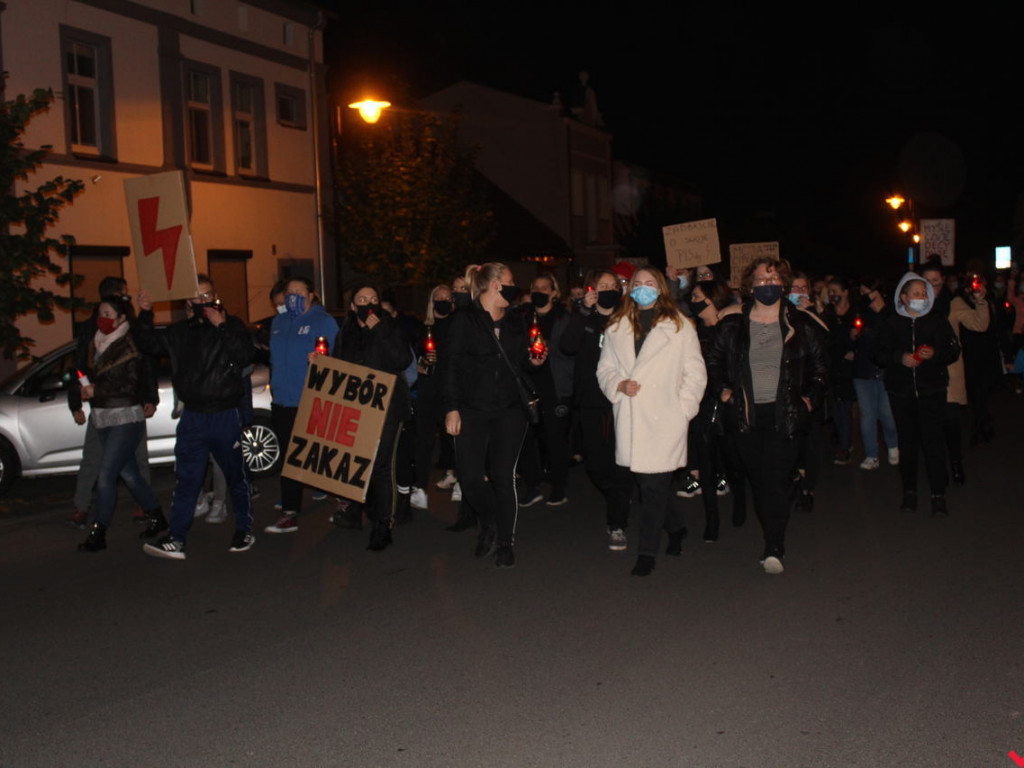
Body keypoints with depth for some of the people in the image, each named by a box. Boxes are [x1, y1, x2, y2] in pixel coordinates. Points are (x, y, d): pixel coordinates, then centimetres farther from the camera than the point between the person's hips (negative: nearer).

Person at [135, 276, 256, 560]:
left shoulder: (232, 326, -1)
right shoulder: (180, 331, 11)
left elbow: (245, 355, -16)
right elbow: (149, 343, 11)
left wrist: (221, 326, -20)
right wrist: (145, 313, -3)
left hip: (226, 415, -3)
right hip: (192, 416, 3)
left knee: (235, 476, 8)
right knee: (185, 478, 2)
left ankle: (244, 531, 22)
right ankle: (175, 539, 5)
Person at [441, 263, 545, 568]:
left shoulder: (516, 320, 13)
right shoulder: (465, 319, 0)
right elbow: (451, 365, -3)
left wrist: (534, 360, -1)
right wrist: (451, 408, -10)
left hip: (510, 409, 3)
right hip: (473, 410, -2)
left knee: (503, 475, 1)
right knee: (470, 477, -7)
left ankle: (505, 542, 15)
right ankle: (488, 524, 22)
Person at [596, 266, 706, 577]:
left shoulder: (679, 326, 5)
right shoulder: (616, 326, 14)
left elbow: (695, 372, 4)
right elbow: (605, 368, 15)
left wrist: (683, 408, -5)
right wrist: (619, 384, -6)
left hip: (664, 419, -4)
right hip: (629, 419, 4)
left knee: (654, 486, -7)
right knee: (642, 483, 10)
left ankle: (647, 552, 3)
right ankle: (675, 527, 35)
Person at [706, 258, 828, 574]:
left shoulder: (802, 326, 3)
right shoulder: (732, 325, 5)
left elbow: (820, 366, 14)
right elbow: (714, 360, 19)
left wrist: (811, 397, 5)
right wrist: (722, 390, 8)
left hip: (785, 415, -2)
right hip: (745, 415, 2)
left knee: (777, 479, -11)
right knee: (757, 480, 7)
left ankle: (774, 550, -10)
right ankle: (775, 542, 22)